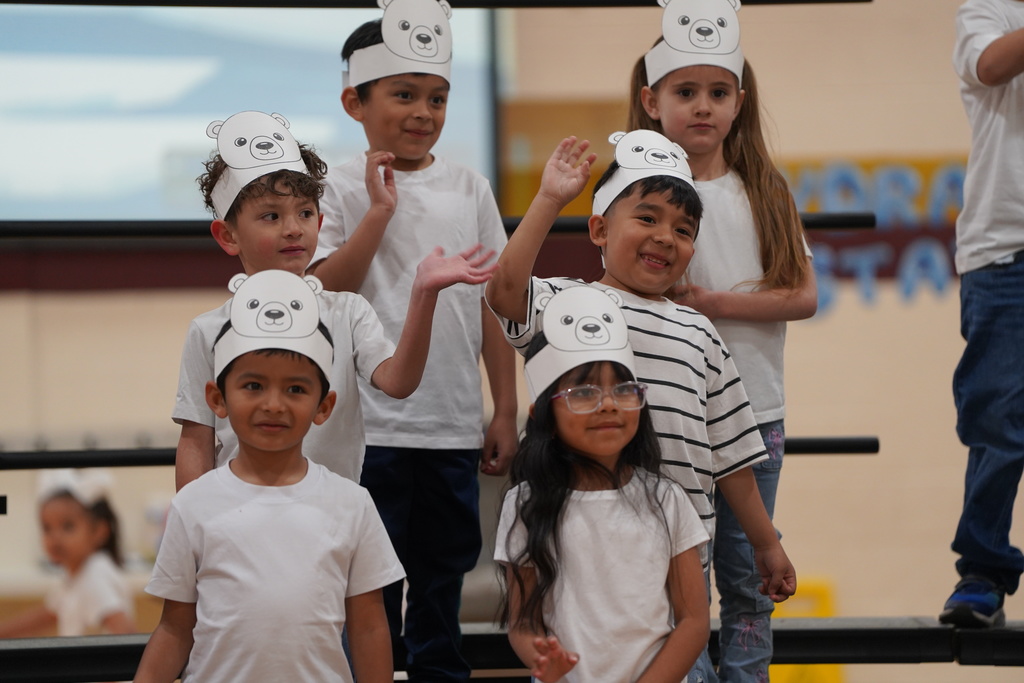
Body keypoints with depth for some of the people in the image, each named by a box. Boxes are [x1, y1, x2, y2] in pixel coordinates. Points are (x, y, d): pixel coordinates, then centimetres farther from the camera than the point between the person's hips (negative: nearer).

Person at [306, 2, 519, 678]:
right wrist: (379, 211, -16)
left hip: (454, 428, 3)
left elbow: (493, 305, 9)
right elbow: (325, 293, -13)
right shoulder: (343, 189, -2)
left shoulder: (469, 189, 7)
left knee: (443, 577, 12)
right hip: (372, 426, -3)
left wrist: (506, 412, 7)